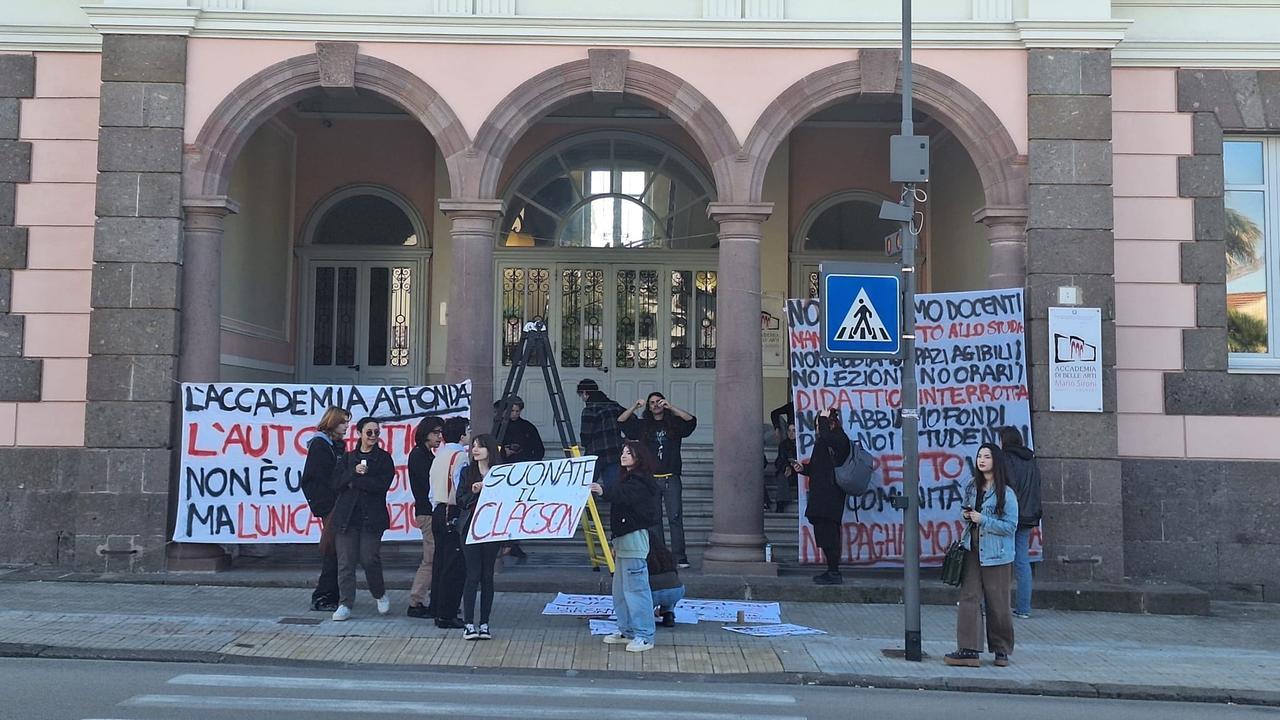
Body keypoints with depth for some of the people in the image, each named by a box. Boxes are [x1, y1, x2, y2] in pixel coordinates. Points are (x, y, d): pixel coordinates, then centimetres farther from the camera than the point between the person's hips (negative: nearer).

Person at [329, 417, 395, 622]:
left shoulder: (384, 458, 6)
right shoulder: (348, 457, 15)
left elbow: (382, 485, -9)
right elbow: (336, 482, 2)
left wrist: (354, 481, -8)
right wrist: (354, 472, -13)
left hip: (371, 517, -3)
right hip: (347, 516, 3)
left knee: (369, 559, -6)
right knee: (345, 561, -1)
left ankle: (380, 594, 20)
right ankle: (345, 604, 5)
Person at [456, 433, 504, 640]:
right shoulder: (467, 472, 7)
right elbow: (460, 501, 3)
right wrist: (473, 492, -13)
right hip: (470, 528, 0)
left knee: (487, 575, 5)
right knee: (473, 575, -3)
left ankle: (484, 624, 12)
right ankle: (468, 623, 1)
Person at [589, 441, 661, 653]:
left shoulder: (639, 482, -12)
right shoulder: (628, 480, 20)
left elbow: (623, 496, -34)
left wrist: (604, 491, -52)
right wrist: (616, 543, 26)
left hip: (634, 539, -11)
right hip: (623, 539, 11)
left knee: (636, 588, -9)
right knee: (620, 589, 15)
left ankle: (644, 636, -5)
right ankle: (627, 631, 23)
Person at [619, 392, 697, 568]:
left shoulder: (674, 424, 8)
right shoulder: (642, 426, 12)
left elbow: (691, 420, -8)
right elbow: (621, 421, 6)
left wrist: (670, 408, -13)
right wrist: (634, 407, -7)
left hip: (671, 479, -2)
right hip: (650, 479, 2)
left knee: (675, 517, -6)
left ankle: (680, 556, -6)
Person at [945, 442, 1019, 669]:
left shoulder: (1006, 493, -8)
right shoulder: (971, 486, 10)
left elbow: (1010, 526, -10)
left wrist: (983, 520, -18)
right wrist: (965, 514, 2)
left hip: (996, 555, -5)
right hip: (973, 550, 5)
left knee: (997, 603, 4)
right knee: (969, 598, -3)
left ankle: (1001, 650, 19)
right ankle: (969, 650, -5)